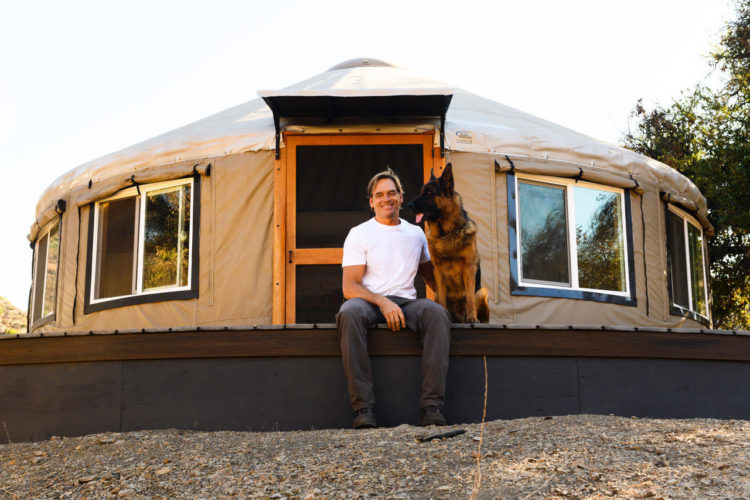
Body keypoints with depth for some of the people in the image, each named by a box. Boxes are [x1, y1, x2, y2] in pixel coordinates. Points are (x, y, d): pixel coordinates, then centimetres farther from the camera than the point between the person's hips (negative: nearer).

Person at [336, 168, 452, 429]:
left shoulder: (416, 233, 18)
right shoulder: (359, 234, 6)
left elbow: (430, 274, 31)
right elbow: (349, 287, -5)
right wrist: (383, 302, -22)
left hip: (406, 301, 3)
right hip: (369, 300, -2)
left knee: (437, 313, -31)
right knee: (350, 313, -39)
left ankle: (432, 406, -34)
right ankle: (363, 407, -39)